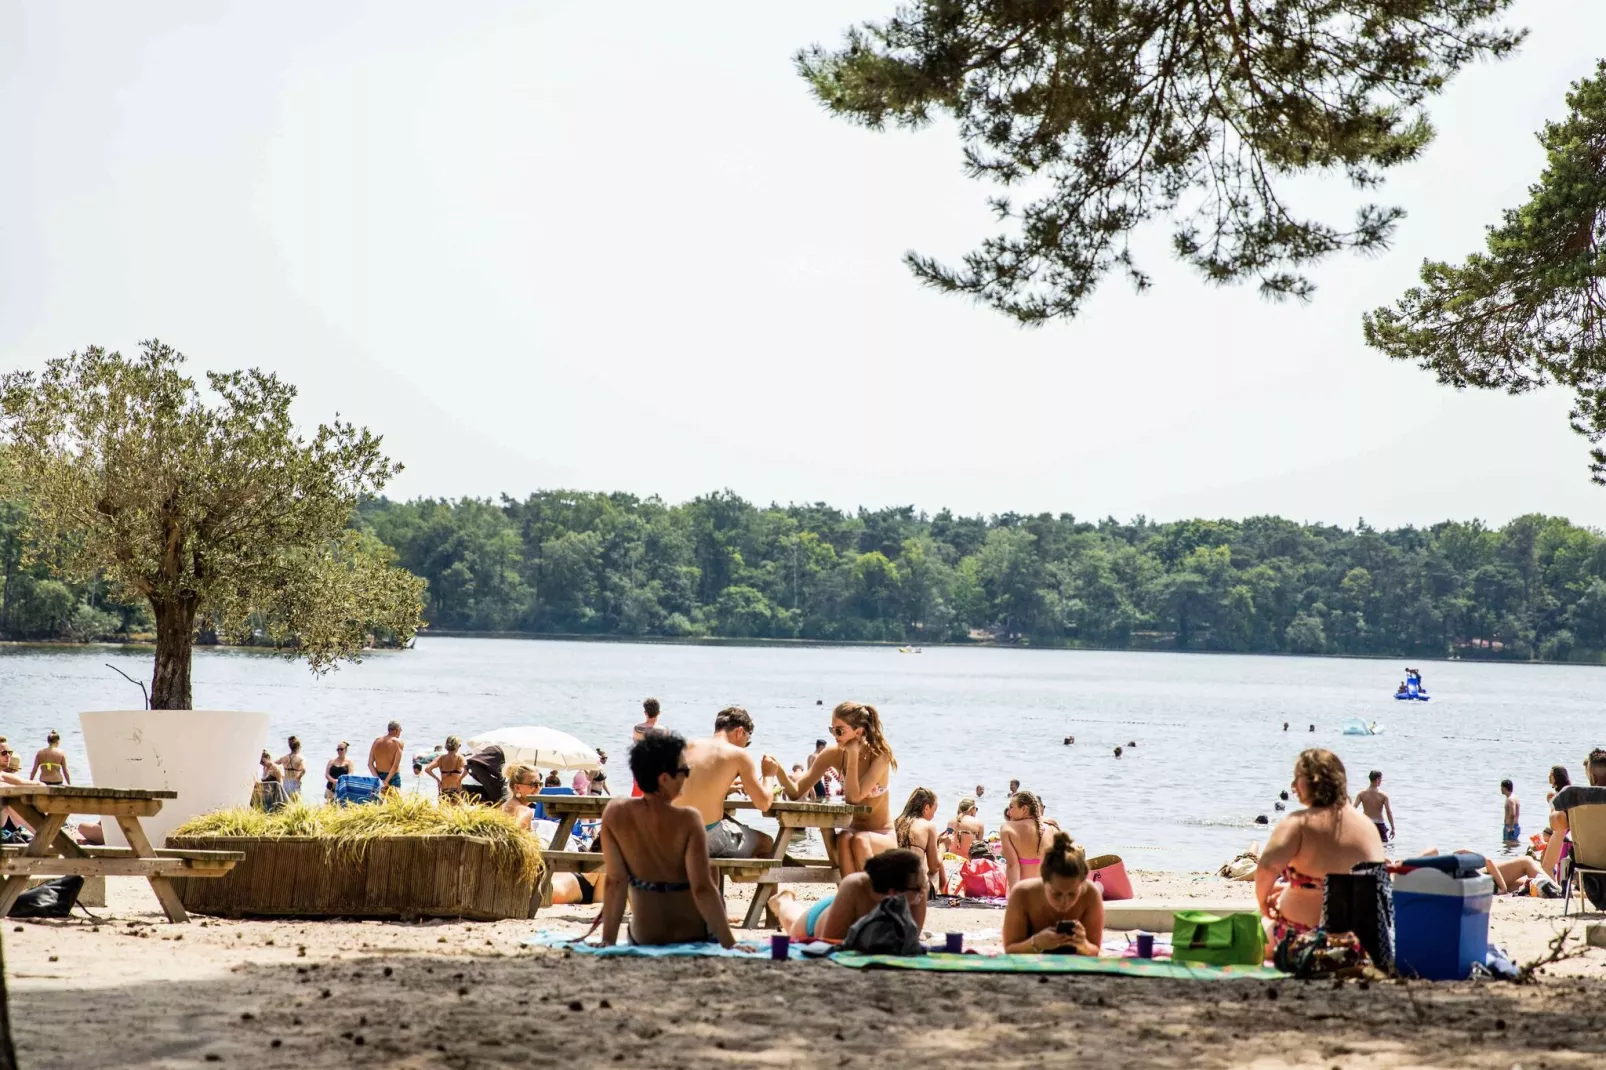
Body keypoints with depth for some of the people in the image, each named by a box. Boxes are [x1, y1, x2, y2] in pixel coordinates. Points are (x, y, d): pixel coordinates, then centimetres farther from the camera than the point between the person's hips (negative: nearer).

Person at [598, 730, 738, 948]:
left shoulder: (615, 814, -9)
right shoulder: (687, 820, -19)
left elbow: (615, 882, -7)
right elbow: (702, 889, -22)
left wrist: (608, 942, -3)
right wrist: (730, 944, -19)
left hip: (644, 938, 4)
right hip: (694, 936, -4)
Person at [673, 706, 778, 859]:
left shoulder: (690, 746, 11)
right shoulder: (740, 755, -4)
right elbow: (764, 804, -3)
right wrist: (767, 774, 15)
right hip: (709, 839, -6)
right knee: (765, 843, 22)